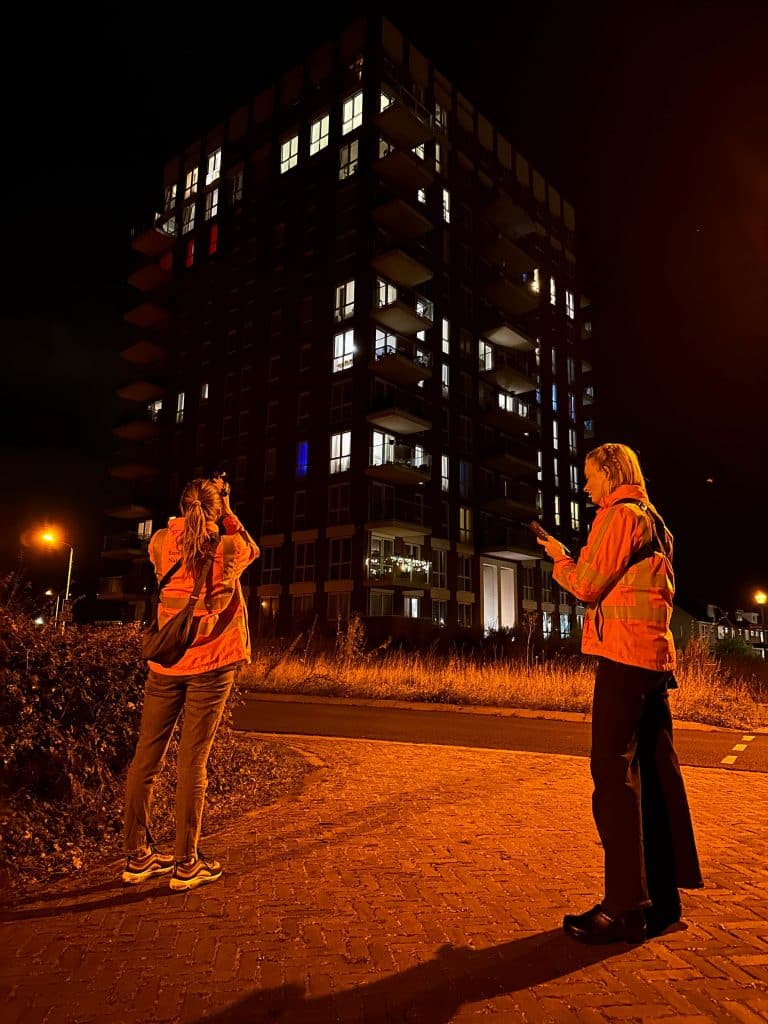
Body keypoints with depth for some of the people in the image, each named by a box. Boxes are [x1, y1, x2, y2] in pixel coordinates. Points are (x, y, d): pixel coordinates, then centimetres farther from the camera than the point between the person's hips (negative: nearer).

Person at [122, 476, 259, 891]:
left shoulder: (162, 540, 2)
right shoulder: (229, 546, -5)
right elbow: (252, 550, 18)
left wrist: (190, 515, 20)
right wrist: (227, 515, 14)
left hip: (164, 663, 3)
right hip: (210, 664, -3)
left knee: (146, 757, 10)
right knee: (192, 761, 1)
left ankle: (138, 857, 21)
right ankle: (186, 864, 10)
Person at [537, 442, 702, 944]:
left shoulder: (618, 514, -7)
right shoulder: (655, 522, 20)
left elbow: (587, 586, -10)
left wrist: (560, 557, 6)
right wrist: (577, 561, 21)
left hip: (624, 655, -10)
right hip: (656, 657, 10)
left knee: (615, 773, -8)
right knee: (657, 773, 12)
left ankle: (626, 907, -5)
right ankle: (664, 896, 21)